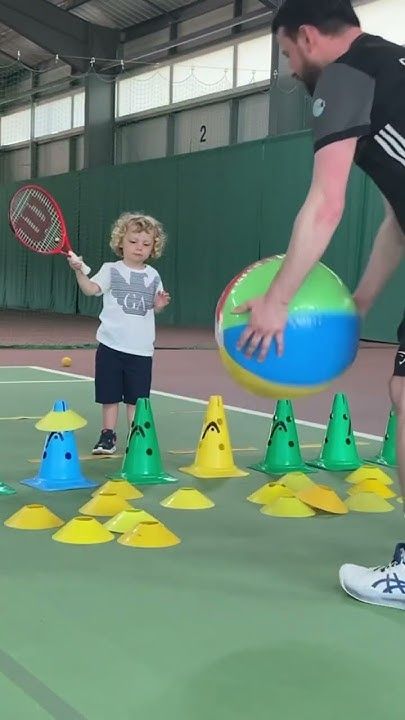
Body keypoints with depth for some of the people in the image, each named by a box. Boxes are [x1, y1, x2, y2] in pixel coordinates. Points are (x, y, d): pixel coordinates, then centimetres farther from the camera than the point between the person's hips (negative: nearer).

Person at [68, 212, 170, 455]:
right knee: (110, 395, 7)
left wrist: (160, 304, -4)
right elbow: (91, 289, -16)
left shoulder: (153, 276, 9)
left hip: (141, 348, 2)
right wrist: (79, 272, -32)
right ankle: (108, 435, 20)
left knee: (137, 398, 6)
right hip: (112, 345, -1)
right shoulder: (111, 270, 0)